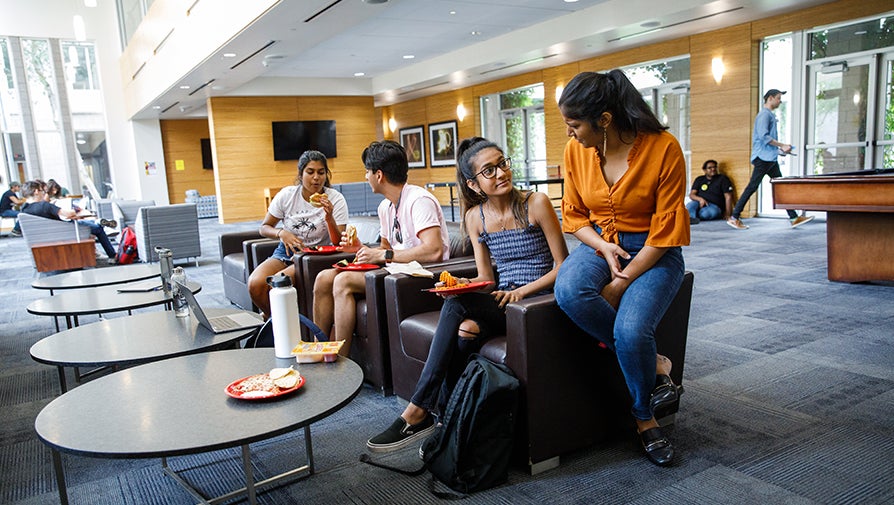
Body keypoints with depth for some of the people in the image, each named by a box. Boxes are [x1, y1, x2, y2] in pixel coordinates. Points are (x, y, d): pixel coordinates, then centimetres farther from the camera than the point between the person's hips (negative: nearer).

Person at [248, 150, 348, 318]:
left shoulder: (336, 199, -9)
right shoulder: (286, 195, -2)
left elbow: (339, 244, -13)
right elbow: (264, 228, 7)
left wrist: (329, 218, -30)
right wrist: (281, 233, -15)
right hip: (286, 252, 4)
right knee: (255, 284, -23)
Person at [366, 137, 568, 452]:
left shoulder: (536, 204, -5)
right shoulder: (475, 217, 8)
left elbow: (563, 266, -4)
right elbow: (485, 277, 11)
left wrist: (521, 291, -17)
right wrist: (462, 284, -11)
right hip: (501, 302, 4)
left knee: (456, 306, -27)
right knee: (462, 339, -31)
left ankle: (419, 411, -16)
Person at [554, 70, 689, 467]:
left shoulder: (663, 148, -16)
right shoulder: (576, 150, -4)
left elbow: (665, 231, -14)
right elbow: (573, 215, 7)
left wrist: (621, 282, -17)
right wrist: (603, 246, -13)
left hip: (652, 252, -4)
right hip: (598, 243, 4)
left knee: (631, 330, -28)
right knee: (568, 292, -30)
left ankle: (644, 417, 5)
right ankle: (654, 365, -9)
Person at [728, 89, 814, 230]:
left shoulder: (770, 115, 21)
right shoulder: (764, 114, -10)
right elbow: (764, 136, -21)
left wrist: (779, 150, 15)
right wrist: (782, 145, -16)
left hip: (770, 158, 10)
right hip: (763, 158, -10)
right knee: (752, 187, -9)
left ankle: (794, 218, 10)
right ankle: (734, 218, -5)